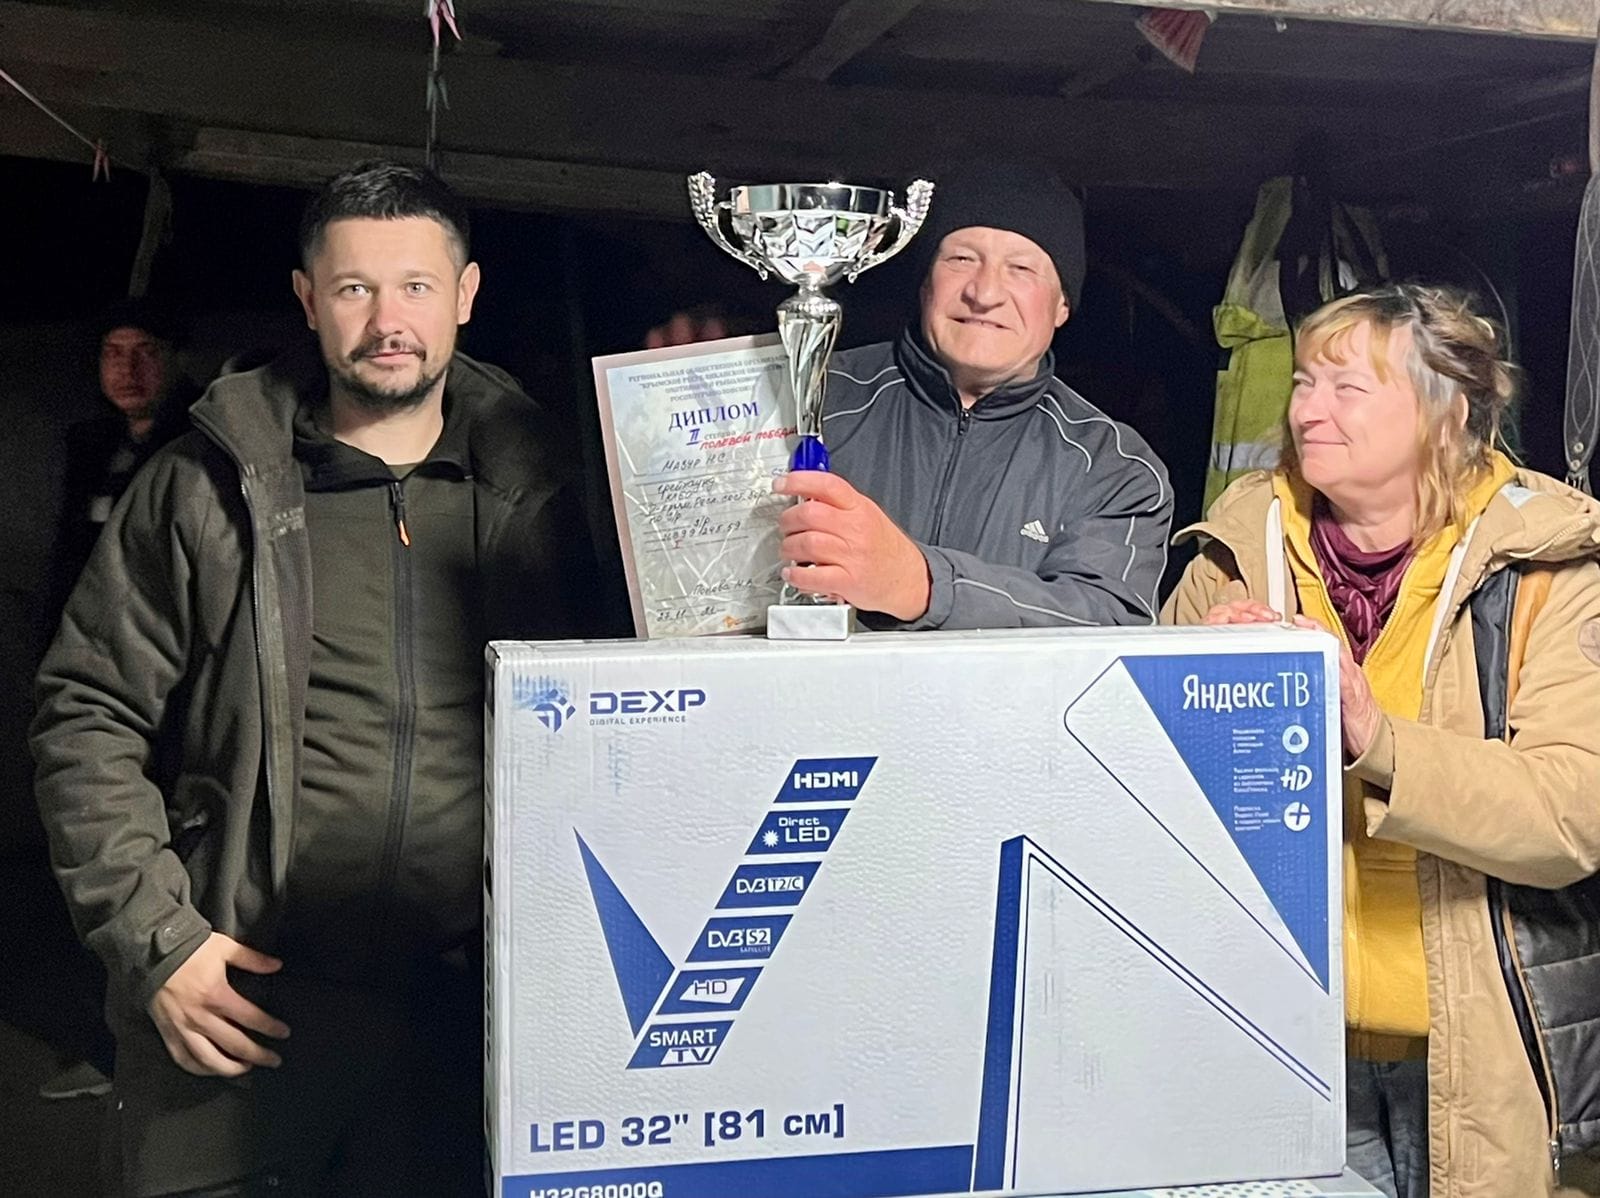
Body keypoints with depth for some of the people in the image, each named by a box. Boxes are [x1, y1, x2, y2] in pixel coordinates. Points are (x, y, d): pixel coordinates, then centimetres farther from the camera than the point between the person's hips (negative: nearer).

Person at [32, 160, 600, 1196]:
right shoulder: (211, 488, -1)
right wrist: (155, 945, -6)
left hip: (461, 1020, 2)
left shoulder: (531, 497, 4)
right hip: (241, 1005, -1)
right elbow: (88, 721, 1)